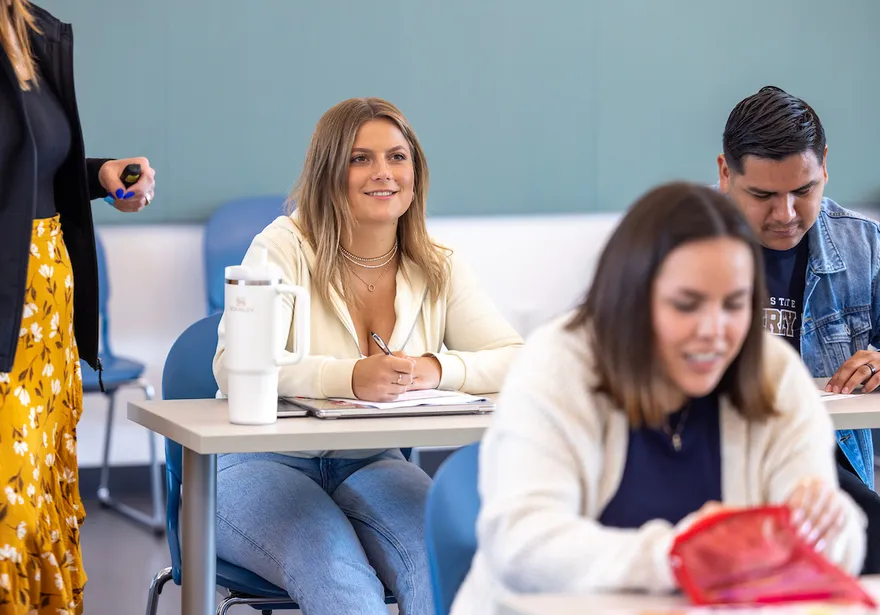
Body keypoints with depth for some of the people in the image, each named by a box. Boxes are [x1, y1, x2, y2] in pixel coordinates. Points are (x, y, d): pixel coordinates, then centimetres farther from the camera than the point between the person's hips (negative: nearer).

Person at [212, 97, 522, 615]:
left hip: (370, 467, 4)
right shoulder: (286, 247, -8)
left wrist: (437, 370, -25)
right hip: (263, 465, -3)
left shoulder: (438, 269, 5)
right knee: (336, 571, -33)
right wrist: (350, 378, -38)